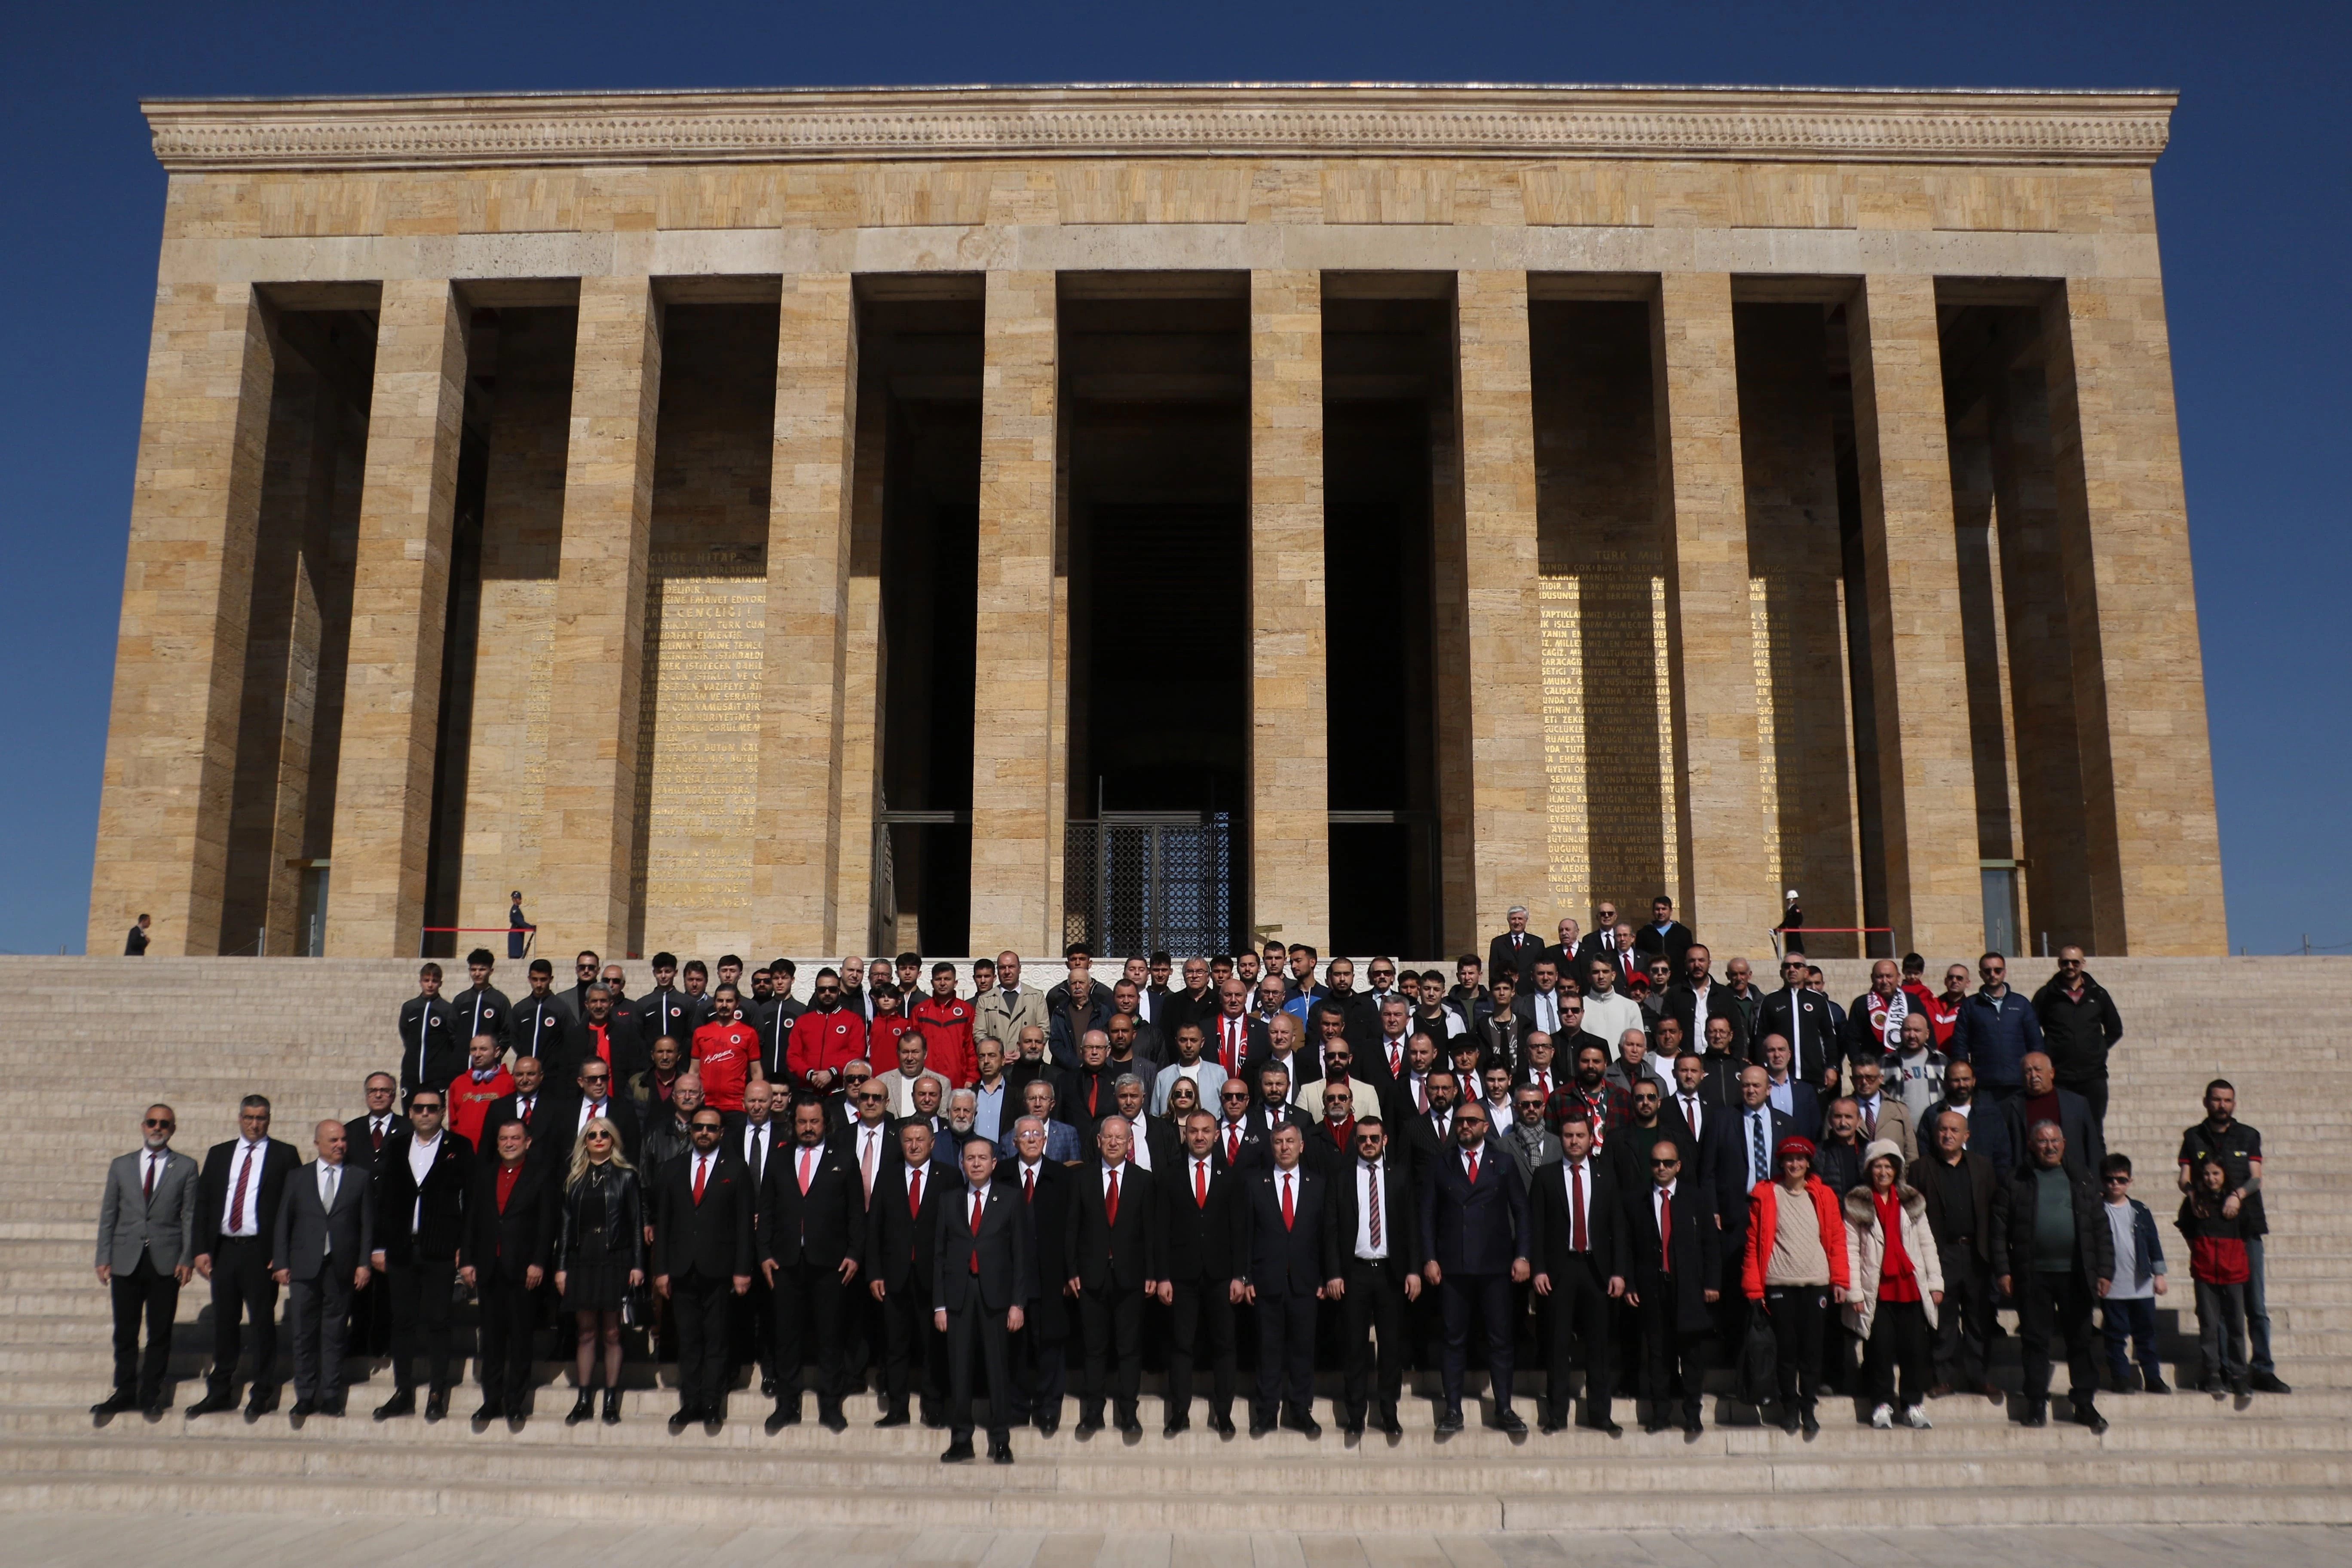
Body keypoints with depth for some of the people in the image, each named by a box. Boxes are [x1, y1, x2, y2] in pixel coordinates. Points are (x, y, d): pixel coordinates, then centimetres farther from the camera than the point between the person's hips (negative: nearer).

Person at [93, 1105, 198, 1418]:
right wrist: (104, 1258, 2)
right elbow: (108, 1215, 9)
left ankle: (151, 1394, 13)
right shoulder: (121, 1166, 10)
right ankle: (125, 1391, 17)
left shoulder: (186, 1167, 5)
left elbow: (190, 1215, 1)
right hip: (126, 1261, 2)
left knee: (160, 1333, 3)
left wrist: (188, 1258, -6)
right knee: (125, 1332, 6)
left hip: (166, 1262, -2)